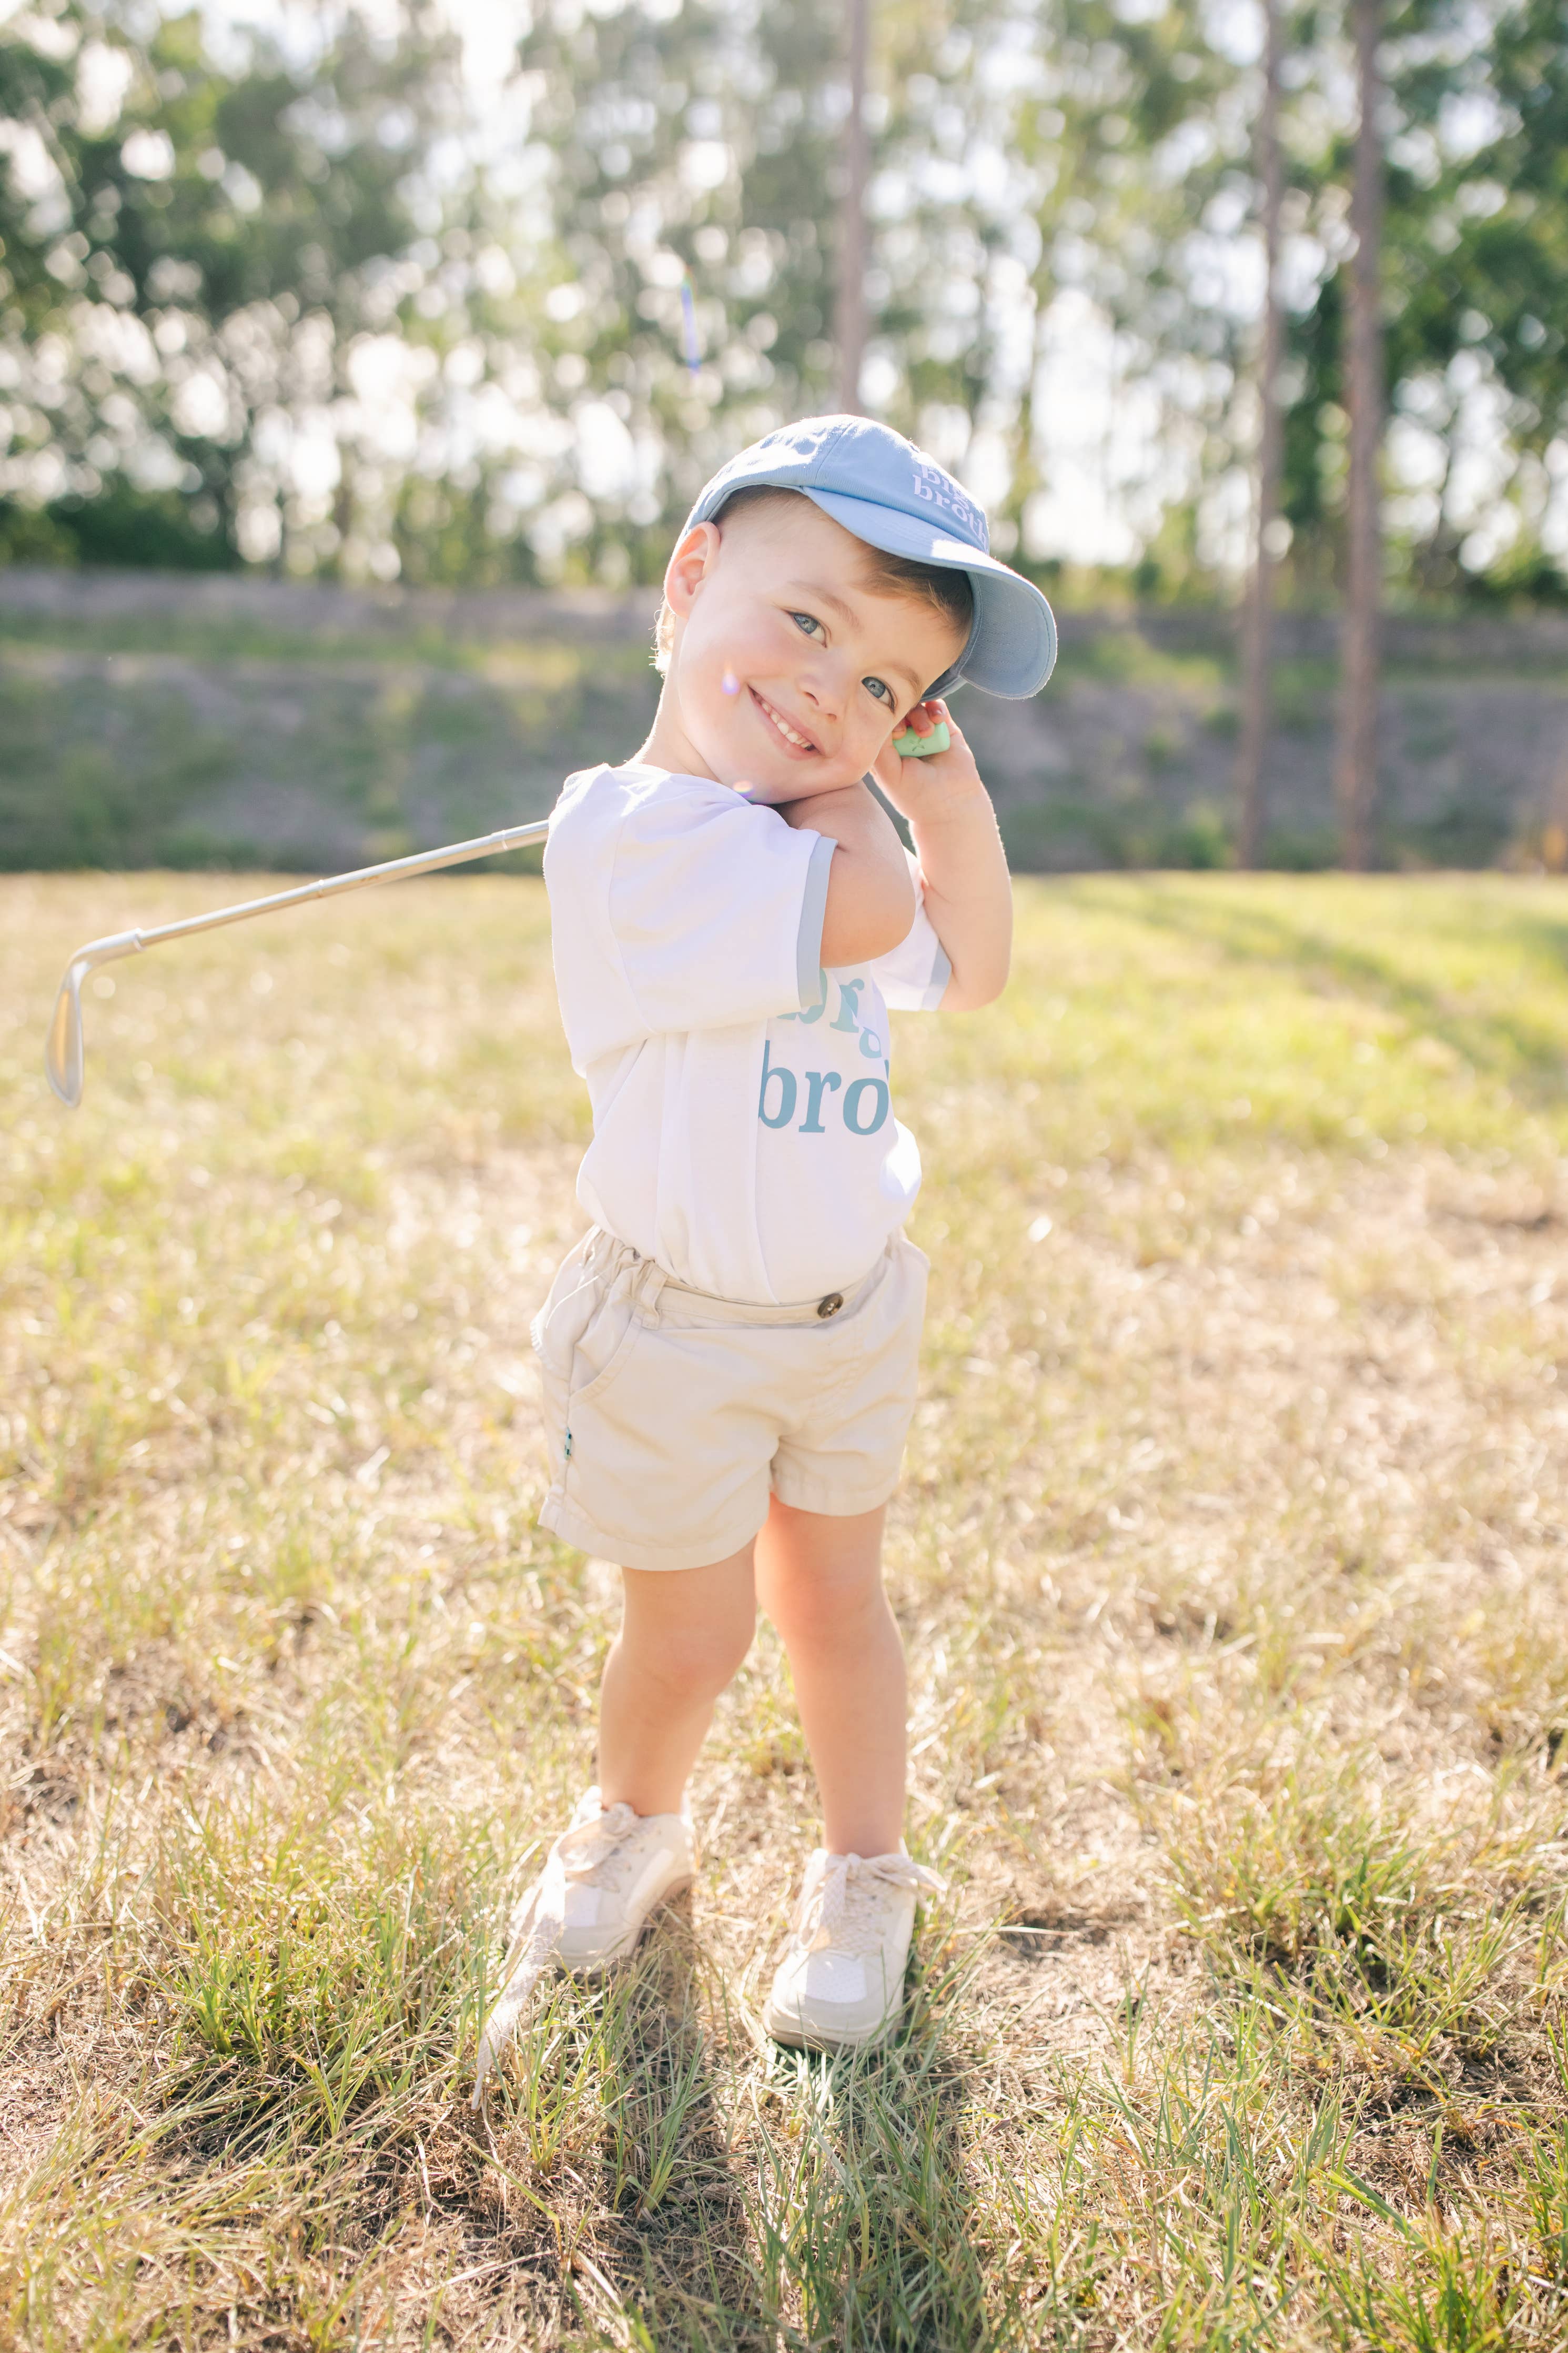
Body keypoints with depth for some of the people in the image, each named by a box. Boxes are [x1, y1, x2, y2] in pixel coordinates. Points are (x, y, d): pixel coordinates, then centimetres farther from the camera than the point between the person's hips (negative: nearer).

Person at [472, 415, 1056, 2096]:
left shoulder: (828, 842, 5)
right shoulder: (632, 829, -24)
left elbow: (968, 971, 11)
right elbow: (860, 914, -33)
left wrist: (944, 784, -1)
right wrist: (833, 788, -12)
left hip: (851, 1313, 7)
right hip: (677, 1336, -6)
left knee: (834, 1598, 18)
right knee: (688, 1637, 11)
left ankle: (862, 1877, 37)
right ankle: (633, 1828, 42)